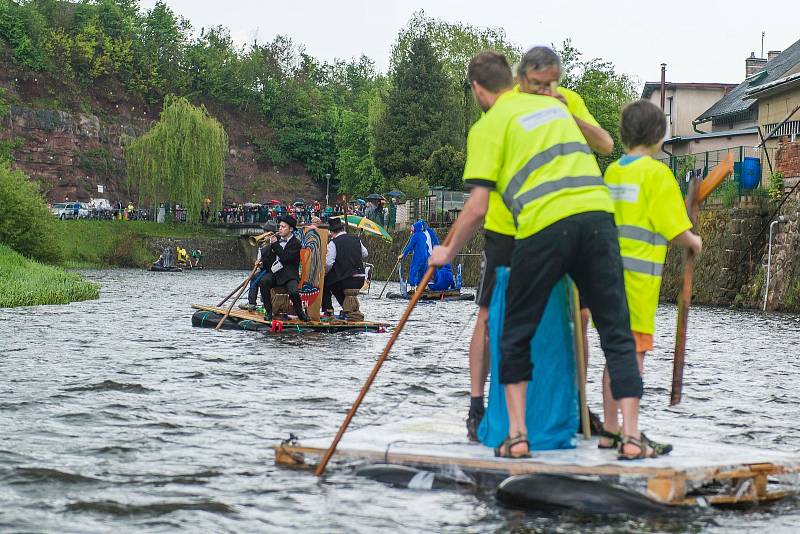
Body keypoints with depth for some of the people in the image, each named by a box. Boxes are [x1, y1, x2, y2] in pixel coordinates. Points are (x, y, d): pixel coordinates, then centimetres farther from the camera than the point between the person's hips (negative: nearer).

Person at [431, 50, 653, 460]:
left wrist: (449, 252, 15)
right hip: (598, 213, 4)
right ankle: (631, 437, -1)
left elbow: (477, 207, 1)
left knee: (516, 336, 13)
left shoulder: (488, 126, 7)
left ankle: (517, 436, 10)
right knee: (617, 333, 6)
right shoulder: (554, 105, 25)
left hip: (544, 226, -4)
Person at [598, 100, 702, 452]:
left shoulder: (612, 171, 11)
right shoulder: (656, 173, -10)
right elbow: (675, 229, -12)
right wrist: (694, 242, 9)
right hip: (639, 274, -7)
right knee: (634, 351, -4)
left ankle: (610, 431, 17)